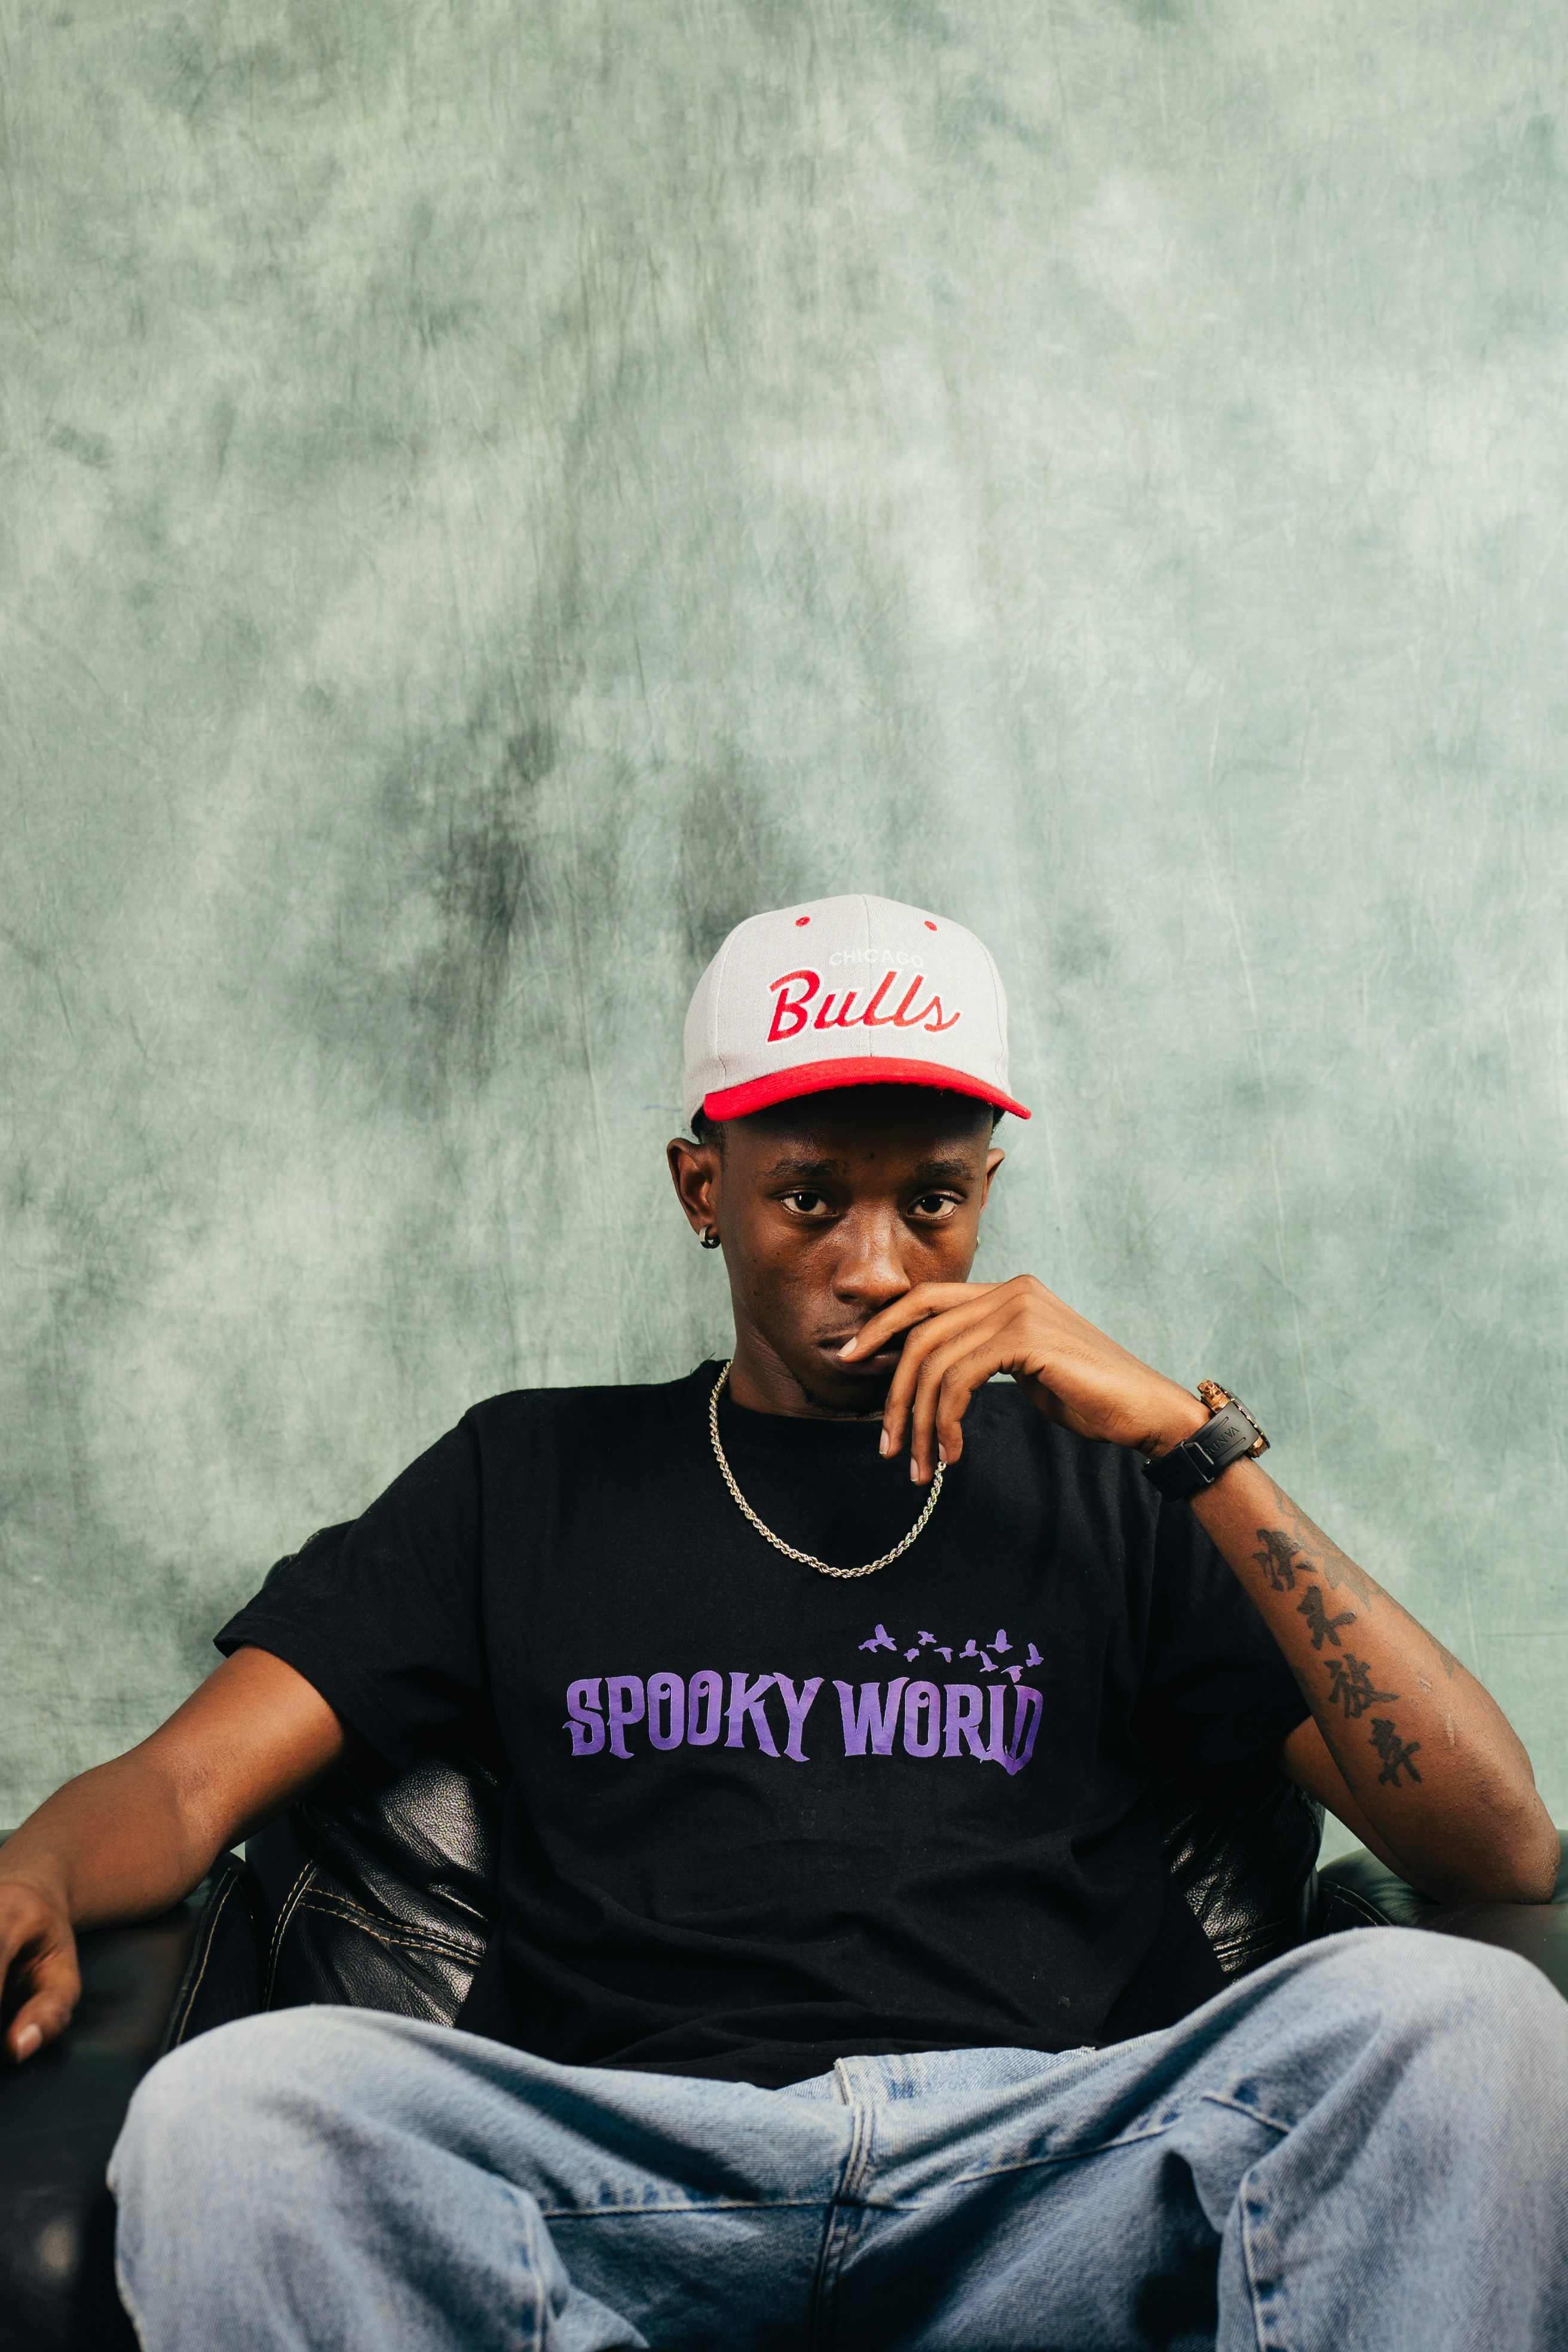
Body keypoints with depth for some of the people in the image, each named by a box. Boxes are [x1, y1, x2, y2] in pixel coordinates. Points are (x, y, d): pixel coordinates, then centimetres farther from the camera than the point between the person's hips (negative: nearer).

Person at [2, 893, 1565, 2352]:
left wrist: (1196, 1442, 0)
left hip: (1054, 2176, 0)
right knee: (224, 2110, -30)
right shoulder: (530, 1478, 22)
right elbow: (191, 1781, 14)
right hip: (630, 2180, 0)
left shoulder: (1101, 1487, 18)